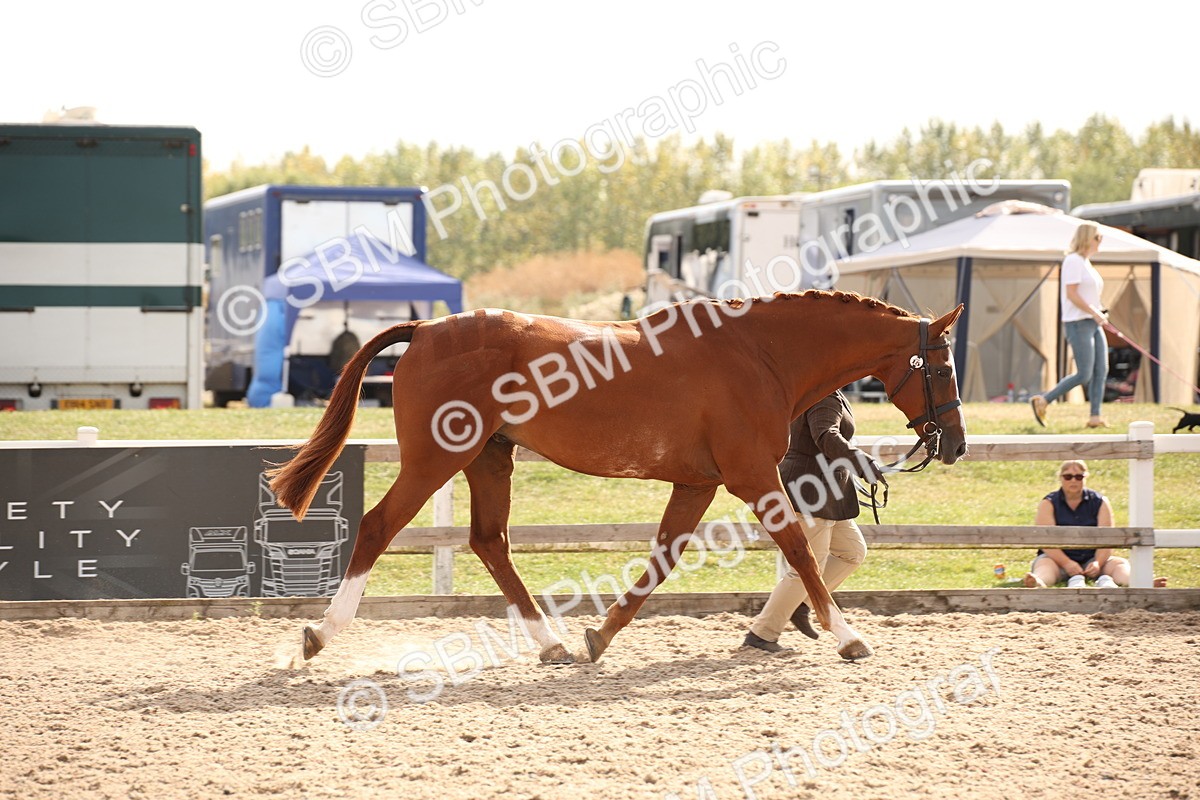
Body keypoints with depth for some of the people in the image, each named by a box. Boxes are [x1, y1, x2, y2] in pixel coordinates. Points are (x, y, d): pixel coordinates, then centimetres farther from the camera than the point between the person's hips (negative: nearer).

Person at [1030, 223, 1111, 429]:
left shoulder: (1086, 263, 18)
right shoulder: (1073, 261, -11)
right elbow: (1071, 294, -19)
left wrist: (1099, 313, 12)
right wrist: (1094, 312, -19)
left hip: (1093, 324, 10)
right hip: (1078, 324, -10)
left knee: (1101, 370, 2)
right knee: (1084, 374, -11)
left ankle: (1095, 417, 2)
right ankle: (1042, 401, -1)